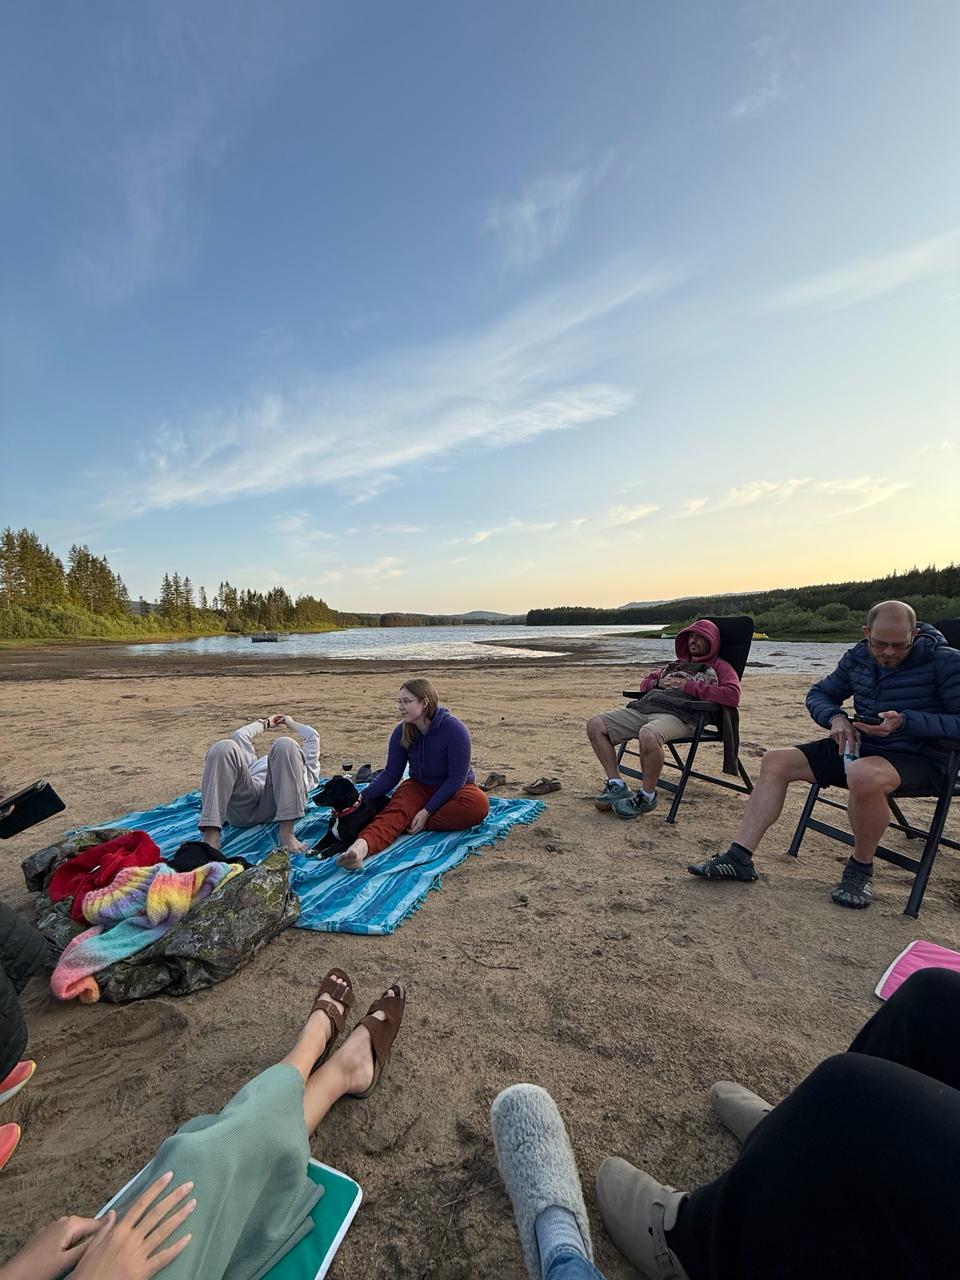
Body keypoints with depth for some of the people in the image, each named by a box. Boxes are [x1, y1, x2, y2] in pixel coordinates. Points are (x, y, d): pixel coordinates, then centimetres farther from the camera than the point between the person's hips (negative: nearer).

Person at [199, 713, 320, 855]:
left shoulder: (307, 769, 41)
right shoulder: (257, 764, 46)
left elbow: (313, 736, 33)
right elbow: (240, 736, 41)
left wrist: (291, 723, 49)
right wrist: (265, 723, 53)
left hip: (279, 802, -2)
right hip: (243, 807, 2)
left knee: (285, 744, -27)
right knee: (224, 747, -22)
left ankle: (286, 833, -37)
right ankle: (210, 838, -37)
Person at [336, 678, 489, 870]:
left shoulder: (455, 730, -24)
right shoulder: (402, 732, -10)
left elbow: (456, 779, -22)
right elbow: (391, 774, -5)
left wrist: (426, 812, -28)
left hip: (454, 789, -2)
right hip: (420, 787, 2)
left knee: (478, 804, -36)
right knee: (396, 810, -31)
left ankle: (420, 824, -31)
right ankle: (361, 846, -58)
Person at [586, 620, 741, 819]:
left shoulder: (719, 667, 17)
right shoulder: (677, 664, 35)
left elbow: (733, 695, -4)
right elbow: (645, 682, 37)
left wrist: (688, 686, -5)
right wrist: (660, 683, 12)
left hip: (678, 714, -7)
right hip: (644, 707, 7)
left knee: (648, 735, -41)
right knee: (595, 724, -9)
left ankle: (647, 796, -17)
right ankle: (616, 785, -3)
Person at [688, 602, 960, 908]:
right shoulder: (857, 657, 5)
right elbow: (818, 694, 13)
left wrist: (904, 721, -27)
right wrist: (835, 717, -8)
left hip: (919, 757, -6)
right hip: (860, 746, 6)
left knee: (864, 774, -40)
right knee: (776, 761, -8)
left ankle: (861, 868, -11)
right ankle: (739, 858, -11)